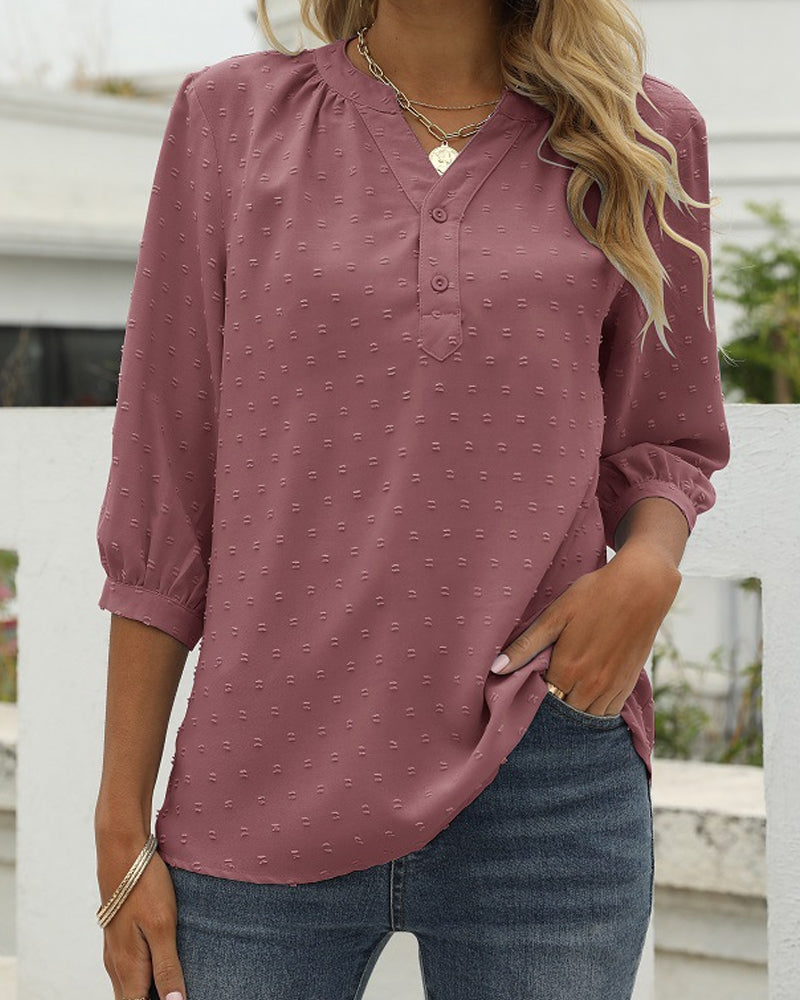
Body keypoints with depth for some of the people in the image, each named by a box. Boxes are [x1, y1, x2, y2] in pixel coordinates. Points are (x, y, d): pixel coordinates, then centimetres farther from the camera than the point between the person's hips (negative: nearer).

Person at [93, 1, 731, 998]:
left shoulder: (643, 133, 6)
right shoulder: (230, 117, 4)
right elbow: (162, 492, 4)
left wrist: (648, 565, -8)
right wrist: (122, 822, 1)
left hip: (546, 782, 1)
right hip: (268, 793, 0)